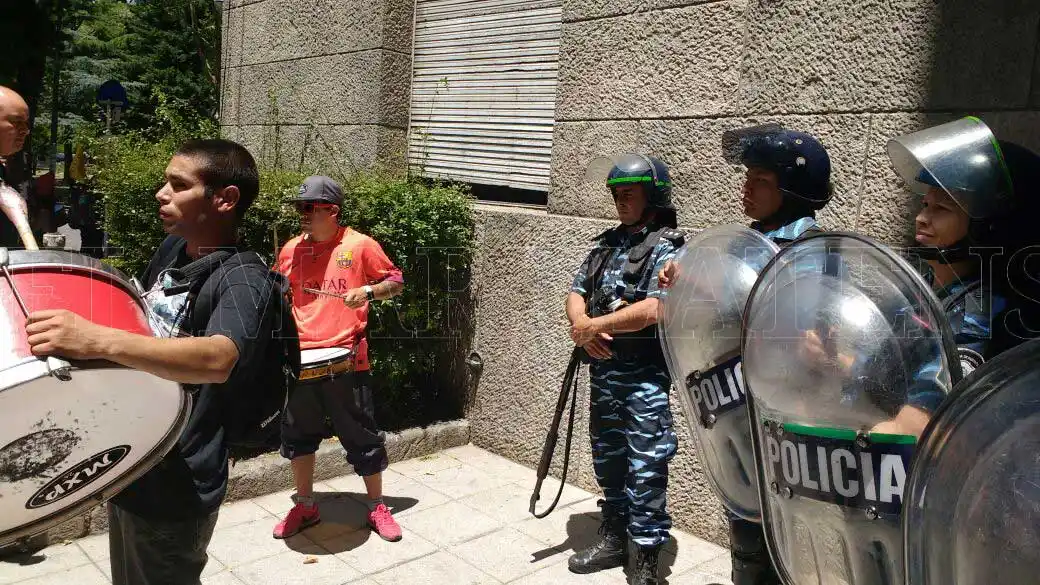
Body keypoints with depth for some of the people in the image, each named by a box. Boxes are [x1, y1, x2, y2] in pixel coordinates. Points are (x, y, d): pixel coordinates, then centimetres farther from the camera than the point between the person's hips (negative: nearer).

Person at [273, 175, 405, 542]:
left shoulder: (360, 246, -4)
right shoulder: (291, 249, 9)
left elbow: (396, 282, 2)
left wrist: (368, 291, -15)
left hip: (345, 360, -5)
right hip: (300, 359, 5)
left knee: (362, 437, 4)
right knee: (298, 436, 15)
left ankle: (377, 508, 21)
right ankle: (305, 506, 33)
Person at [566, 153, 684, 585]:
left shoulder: (667, 248, -9)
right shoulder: (607, 243, 12)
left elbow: (653, 309, -22)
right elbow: (576, 293, 12)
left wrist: (594, 324, -14)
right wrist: (582, 325, -10)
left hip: (645, 376, -7)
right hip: (602, 369, 7)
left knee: (645, 469, -2)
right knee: (608, 460, 18)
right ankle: (615, 539, 34)